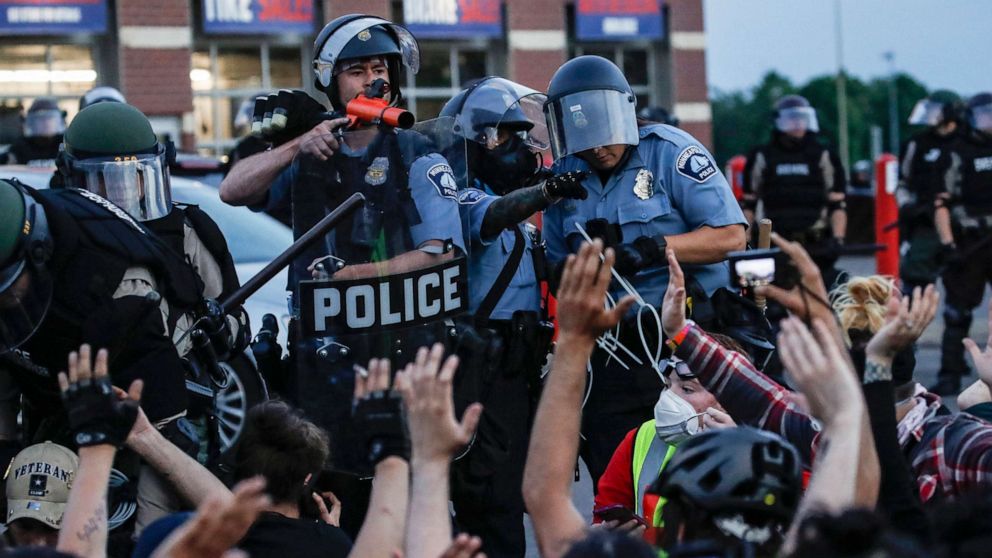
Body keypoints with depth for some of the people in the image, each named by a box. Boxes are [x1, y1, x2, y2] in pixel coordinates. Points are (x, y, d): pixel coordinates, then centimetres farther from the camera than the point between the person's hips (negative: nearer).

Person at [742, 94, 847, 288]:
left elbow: (837, 204, 8)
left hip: (816, 245, 0)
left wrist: (837, 239, -5)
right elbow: (749, 204, 13)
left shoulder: (823, 157, 10)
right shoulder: (761, 157, 10)